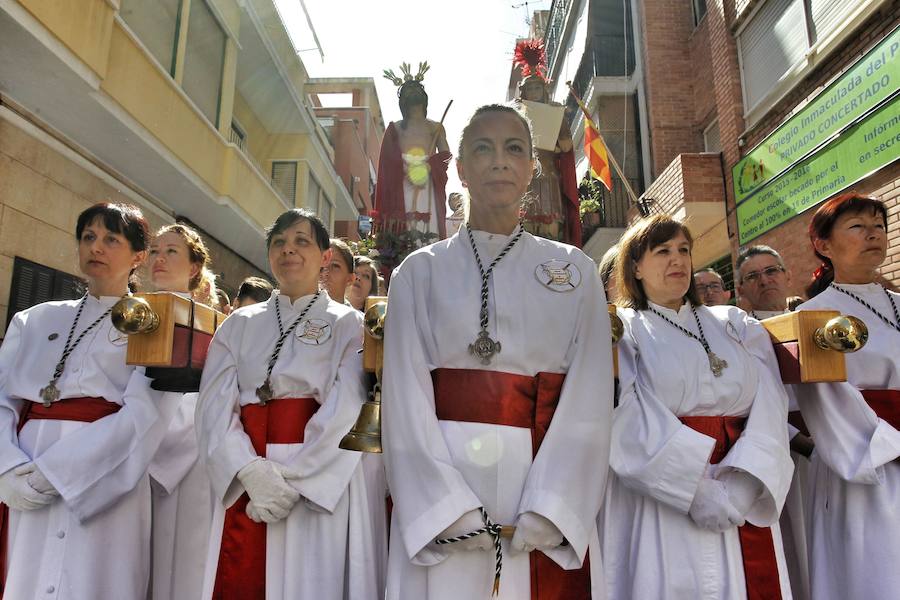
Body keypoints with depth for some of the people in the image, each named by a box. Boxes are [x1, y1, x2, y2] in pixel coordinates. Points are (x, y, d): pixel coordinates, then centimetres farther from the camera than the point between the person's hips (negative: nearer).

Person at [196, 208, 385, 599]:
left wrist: (292, 478, -16)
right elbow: (214, 406, 1)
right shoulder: (239, 324, 13)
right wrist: (252, 472, -15)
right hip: (245, 482, 3)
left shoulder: (348, 325, 5)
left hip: (322, 484, -2)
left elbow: (346, 411, -7)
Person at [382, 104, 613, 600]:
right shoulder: (419, 272, 5)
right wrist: (449, 507, -13)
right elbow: (406, 400, -3)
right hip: (437, 487, 0)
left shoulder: (575, 271, 7)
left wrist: (550, 507, -12)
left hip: (548, 490, 1)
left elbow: (589, 398, -1)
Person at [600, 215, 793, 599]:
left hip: (744, 506, 4)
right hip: (660, 502, -3)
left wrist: (743, 483, -15)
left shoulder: (735, 324, 13)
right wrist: (698, 488, -19)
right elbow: (631, 423, -12)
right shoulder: (620, 330, 1)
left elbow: (769, 404, -1)